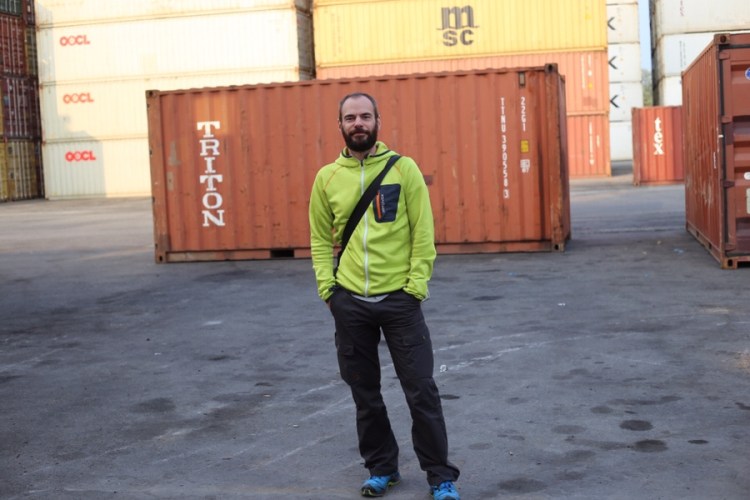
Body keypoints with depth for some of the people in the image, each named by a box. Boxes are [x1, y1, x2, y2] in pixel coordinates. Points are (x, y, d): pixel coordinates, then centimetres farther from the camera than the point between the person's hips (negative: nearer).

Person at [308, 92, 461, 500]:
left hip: (398, 298, -2)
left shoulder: (403, 168, -2)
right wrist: (327, 286, -2)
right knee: (364, 392, 12)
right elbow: (320, 239, 8)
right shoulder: (326, 177, 5)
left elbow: (422, 232, -4)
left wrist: (416, 284, -10)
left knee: (421, 390, 1)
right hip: (349, 302, 2)